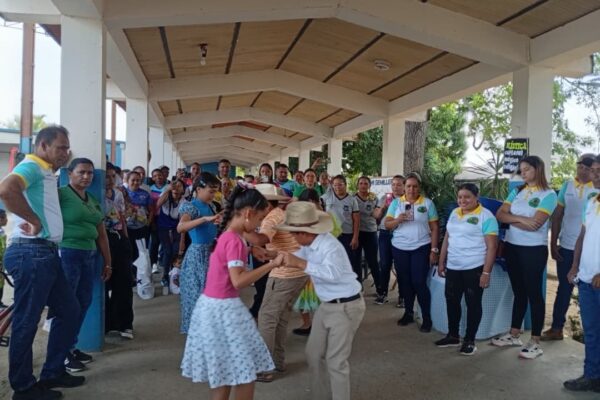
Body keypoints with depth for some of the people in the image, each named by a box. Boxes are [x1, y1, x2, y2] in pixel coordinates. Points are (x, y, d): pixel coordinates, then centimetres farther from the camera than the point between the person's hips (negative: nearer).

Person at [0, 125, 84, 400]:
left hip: (45, 254, 10)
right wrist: (34, 221, -22)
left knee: (69, 310, 15)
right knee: (27, 321, 1)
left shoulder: (45, 172, 19)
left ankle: (52, 373, 26)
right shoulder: (31, 167, -11)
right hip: (31, 253, -10)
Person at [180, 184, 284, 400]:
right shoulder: (234, 241, -20)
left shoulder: (228, 235, 9)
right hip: (224, 309, -10)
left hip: (214, 306, 10)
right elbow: (238, 281, -27)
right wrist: (271, 264, -26)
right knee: (245, 372, 3)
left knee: (223, 373, 19)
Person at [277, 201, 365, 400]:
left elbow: (333, 273, -42)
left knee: (336, 361, -1)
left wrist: (301, 264, -44)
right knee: (313, 354, 18)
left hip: (346, 307, -9)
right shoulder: (310, 244, -1)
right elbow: (299, 257, 13)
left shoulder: (330, 246, -27)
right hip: (327, 305, 10)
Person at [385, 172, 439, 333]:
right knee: (405, 282, 11)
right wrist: (398, 220, -20)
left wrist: (434, 250, -7)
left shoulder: (427, 203, -2)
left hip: (421, 248, -3)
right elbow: (387, 224, 0)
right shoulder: (396, 203, 3)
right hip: (399, 248, 3)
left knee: (419, 283, -5)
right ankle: (408, 313, 26)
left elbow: (434, 228, -2)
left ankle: (427, 318, 8)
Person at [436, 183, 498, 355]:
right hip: (453, 267, 6)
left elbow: (491, 246, -13)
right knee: (452, 301, 13)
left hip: (474, 268, -6)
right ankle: (453, 336, 29)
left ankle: (469, 340, 18)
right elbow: (447, 239, 15)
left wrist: (486, 272, -17)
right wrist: (441, 262, 13)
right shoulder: (454, 213, 10)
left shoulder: (485, 216, -10)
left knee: (473, 304, 5)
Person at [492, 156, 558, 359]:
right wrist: (521, 219, -15)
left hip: (534, 250, -5)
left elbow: (535, 224, -19)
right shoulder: (517, 192, 9)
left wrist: (511, 219, -8)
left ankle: (535, 342, 11)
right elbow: (499, 215, -1)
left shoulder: (548, 195, -8)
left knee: (534, 293, 2)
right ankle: (514, 335, 26)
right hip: (512, 247, 5)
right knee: (518, 292, 15)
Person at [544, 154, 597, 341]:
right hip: (566, 247, 3)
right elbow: (557, 216, 5)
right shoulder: (567, 186, 3)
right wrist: (553, 244, 2)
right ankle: (556, 328, 22)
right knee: (564, 288, 12)